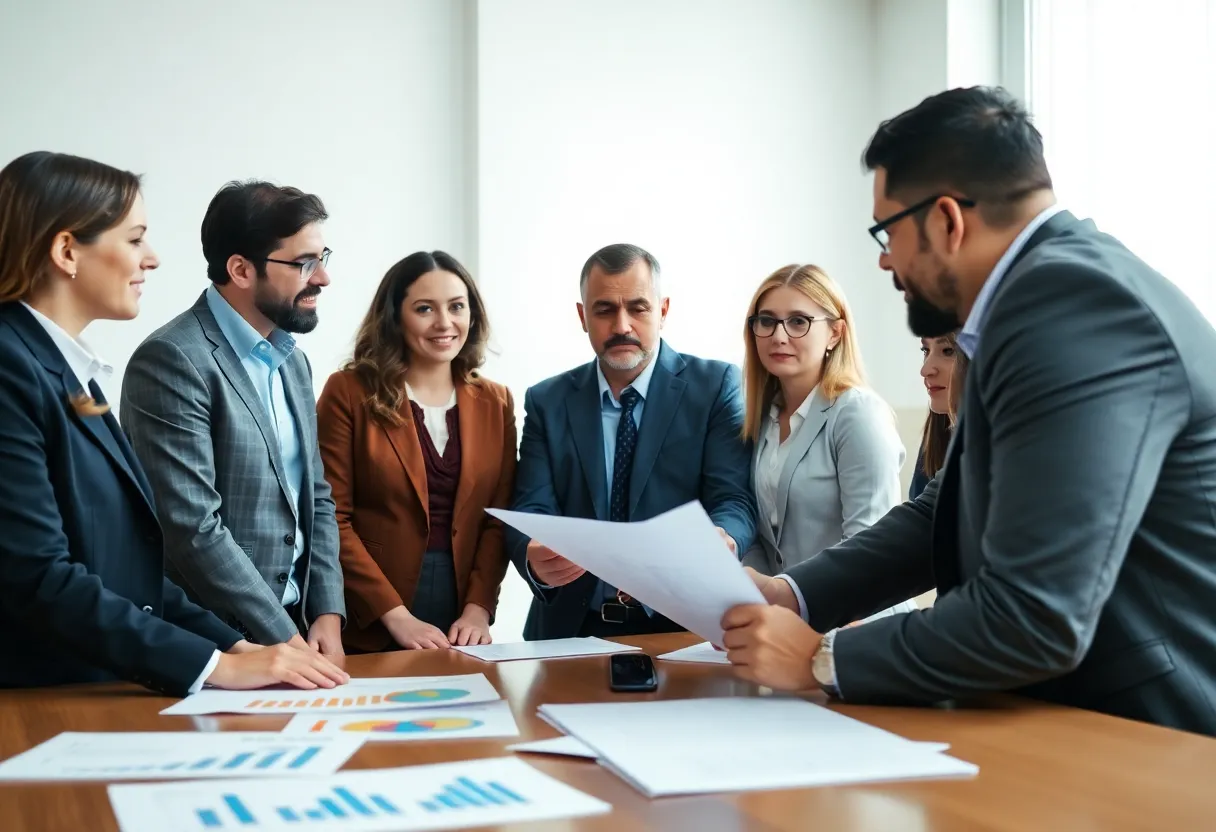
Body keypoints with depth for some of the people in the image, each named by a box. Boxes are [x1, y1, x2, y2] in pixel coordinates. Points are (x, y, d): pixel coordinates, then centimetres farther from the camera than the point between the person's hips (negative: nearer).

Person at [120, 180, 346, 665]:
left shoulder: (292, 360, 11)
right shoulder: (172, 361, -16)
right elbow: (194, 529, -21)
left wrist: (327, 614, 1)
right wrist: (286, 641, -17)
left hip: (297, 624, 7)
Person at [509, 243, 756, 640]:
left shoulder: (715, 385, 4)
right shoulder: (547, 402, 11)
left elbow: (733, 502, -3)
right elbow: (529, 512, 2)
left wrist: (720, 544, -27)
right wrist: (536, 559, -22)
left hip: (681, 626, -1)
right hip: (573, 628, 2)